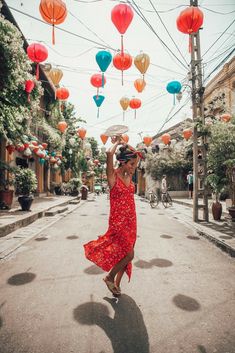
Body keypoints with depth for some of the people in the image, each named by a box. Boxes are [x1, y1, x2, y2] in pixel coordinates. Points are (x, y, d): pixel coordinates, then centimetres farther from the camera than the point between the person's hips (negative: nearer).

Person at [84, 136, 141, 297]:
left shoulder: (129, 175, 6)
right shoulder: (113, 175, -11)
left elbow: (137, 155, 16)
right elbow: (109, 153, -28)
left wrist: (124, 144, 11)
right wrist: (117, 143, -9)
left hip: (130, 220, 7)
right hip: (118, 220, -7)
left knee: (125, 254, 13)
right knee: (129, 254, -7)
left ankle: (117, 283, 33)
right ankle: (109, 277, 19)